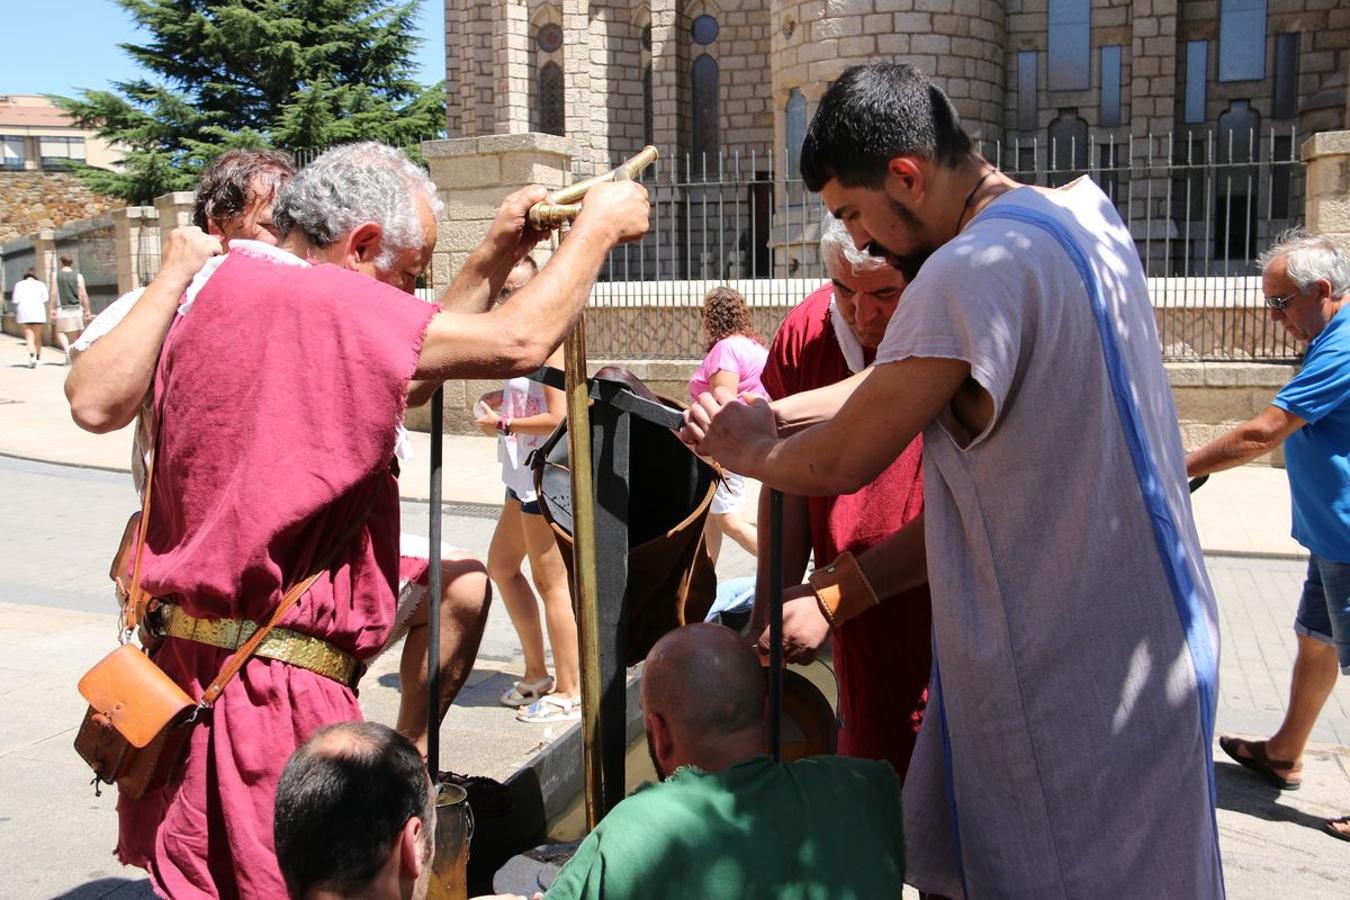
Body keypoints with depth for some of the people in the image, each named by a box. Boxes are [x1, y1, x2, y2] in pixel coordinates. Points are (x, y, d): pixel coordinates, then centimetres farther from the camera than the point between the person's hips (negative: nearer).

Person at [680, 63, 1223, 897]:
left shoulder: (971, 272, -24)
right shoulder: (1082, 213, 7)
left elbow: (843, 462, -16)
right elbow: (915, 377, 13)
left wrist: (748, 452, 4)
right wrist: (768, 414, 8)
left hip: (1063, 680, -9)